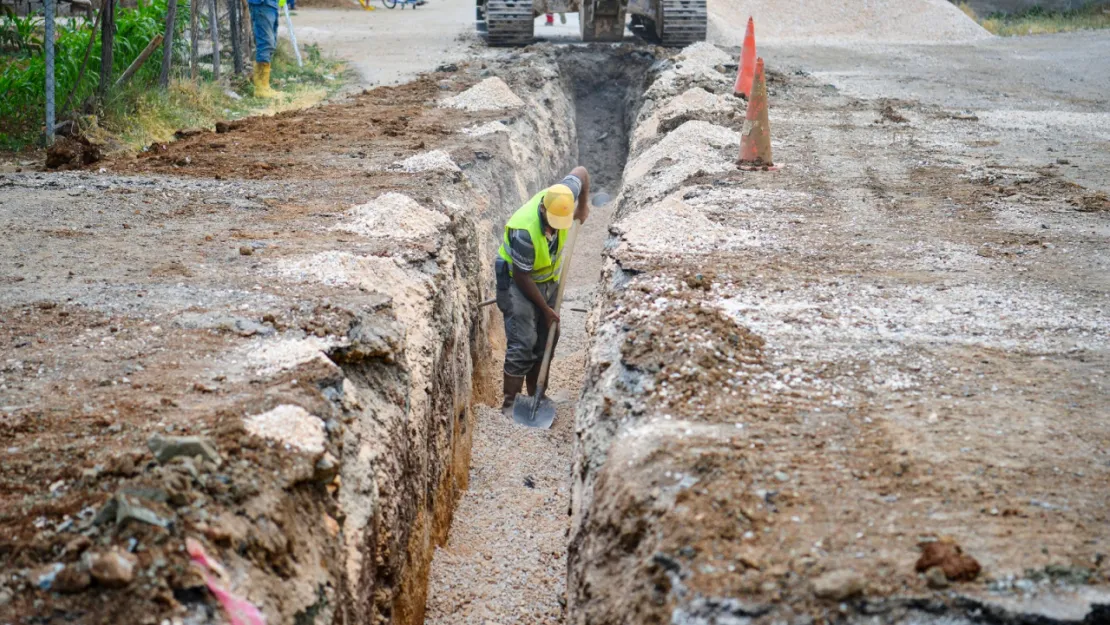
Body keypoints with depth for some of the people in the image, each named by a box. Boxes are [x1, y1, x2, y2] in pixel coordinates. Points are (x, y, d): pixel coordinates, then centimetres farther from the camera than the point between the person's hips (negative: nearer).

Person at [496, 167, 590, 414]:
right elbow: (522, 277, -24)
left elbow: (581, 171, 1)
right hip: (517, 282, -7)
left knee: (546, 340, 9)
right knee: (523, 343, -15)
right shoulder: (525, 230, -36)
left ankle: (536, 398, 19)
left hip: (549, 278, 7)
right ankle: (510, 403, -9)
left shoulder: (563, 197, -22)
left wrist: (583, 207, 6)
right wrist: (545, 308, -15)